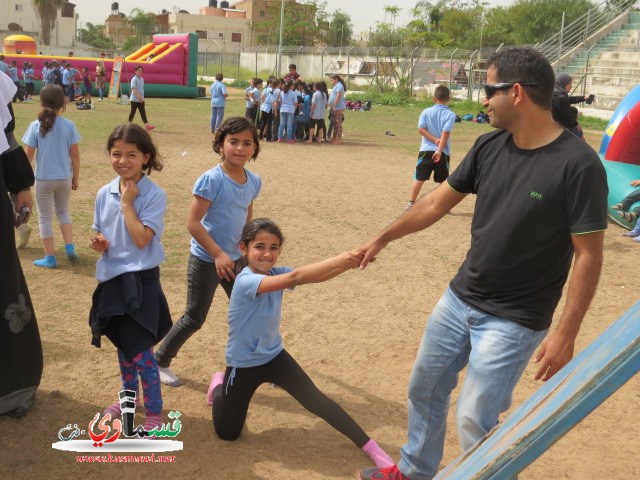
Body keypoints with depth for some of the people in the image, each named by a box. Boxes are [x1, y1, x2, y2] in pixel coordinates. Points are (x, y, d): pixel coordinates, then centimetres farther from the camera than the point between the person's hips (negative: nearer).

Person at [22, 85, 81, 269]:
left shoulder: (36, 126, -10)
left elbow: (28, 155, -8)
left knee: (45, 217, 10)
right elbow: (75, 154, -4)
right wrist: (76, 178, 7)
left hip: (44, 179, -2)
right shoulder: (69, 125, -7)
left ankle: (50, 258, 14)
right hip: (64, 178, 2)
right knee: (63, 211, 24)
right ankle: (70, 248, 14)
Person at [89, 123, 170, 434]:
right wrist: (98, 243, -10)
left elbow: (141, 239, -22)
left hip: (141, 279, -6)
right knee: (122, 344, 20)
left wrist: (128, 202, -18)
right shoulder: (104, 194, 3)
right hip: (111, 277, 6)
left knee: (139, 349, -4)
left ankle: (154, 411, 12)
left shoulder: (154, 195, -14)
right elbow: (100, 233, 13)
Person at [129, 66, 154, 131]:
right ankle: (129, 124, 21)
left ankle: (147, 125, -12)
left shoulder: (142, 79, 12)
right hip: (134, 99, -6)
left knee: (143, 112, -2)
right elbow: (133, 89, -22)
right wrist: (139, 96, -32)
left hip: (141, 99, 6)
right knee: (133, 112, 5)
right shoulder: (134, 79, -12)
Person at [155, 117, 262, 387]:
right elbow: (192, 222, -21)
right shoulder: (211, 180, -20)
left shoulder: (253, 182, 0)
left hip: (235, 259, 6)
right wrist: (218, 255, -23)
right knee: (194, 318, 4)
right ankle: (159, 362, 24)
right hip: (206, 260, -6)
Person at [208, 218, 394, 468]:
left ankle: (371, 448, 0)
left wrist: (348, 263, -41)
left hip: (274, 356, 4)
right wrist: (339, 259, -52)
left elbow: (313, 277, -24)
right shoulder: (245, 281, -30)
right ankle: (219, 383, 37)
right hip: (243, 364, -4)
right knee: (227, 433, 7)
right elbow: (295, 277, -45)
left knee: (316, 400, -10)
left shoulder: (275, 273, -8)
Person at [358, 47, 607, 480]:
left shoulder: (578, 164, -21)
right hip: (458, 300, 7)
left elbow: (588, 256, -18)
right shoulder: (490, 146, -2)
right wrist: (383, 238, 16)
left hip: (513, 320, -7)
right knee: (425, 387, 19)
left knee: (475, 420, -3)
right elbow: (439, 202, 9)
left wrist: (566, 334, -20)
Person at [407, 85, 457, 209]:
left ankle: (411, 203, -3)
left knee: (419, 179, 2)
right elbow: (445, 133, -15)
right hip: (443, 152, -1)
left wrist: (434, 140, -9)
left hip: (426, 150, 1)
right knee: (443, 181, 11)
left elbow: (421, 129, -8)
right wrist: (439, 150, -20)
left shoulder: (426, 112, 3)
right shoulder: (450, 114, -3)